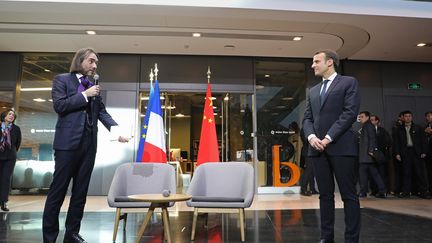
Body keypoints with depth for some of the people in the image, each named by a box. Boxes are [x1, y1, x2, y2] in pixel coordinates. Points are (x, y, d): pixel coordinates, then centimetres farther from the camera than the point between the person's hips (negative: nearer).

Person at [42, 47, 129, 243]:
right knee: (58, 190, 1)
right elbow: (59, 105, -9)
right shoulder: (62, 79, 4)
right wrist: (85, 95, -11)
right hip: (68, 141, -5)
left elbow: (102, 112, 9)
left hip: (89, 142, 5)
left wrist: (116, 129, -7)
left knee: (81, 191, 8)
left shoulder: (93, 86, 17)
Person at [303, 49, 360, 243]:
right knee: (325, 195, 8)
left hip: (341, 146, -5)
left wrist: (329, 137, -14)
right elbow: (307, 118, 15)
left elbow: (350, 112, -8)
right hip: (318, 148, 5)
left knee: (349, 195, -1)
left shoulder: (349, 82, 5)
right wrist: (311, 136, -6)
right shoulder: (313, 90, 21)